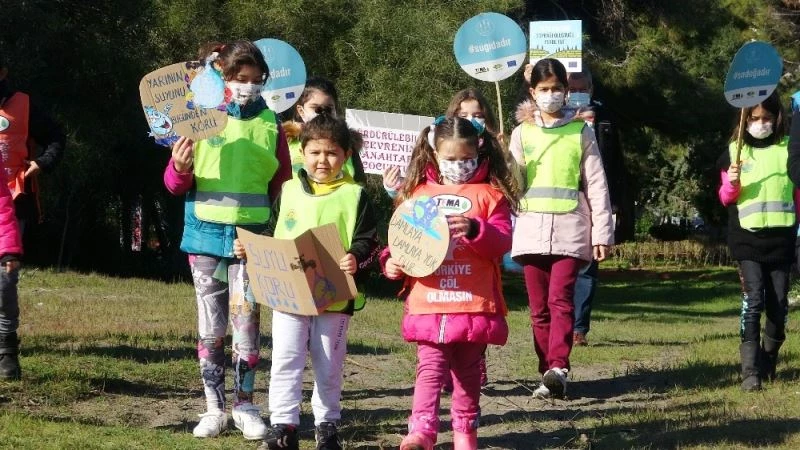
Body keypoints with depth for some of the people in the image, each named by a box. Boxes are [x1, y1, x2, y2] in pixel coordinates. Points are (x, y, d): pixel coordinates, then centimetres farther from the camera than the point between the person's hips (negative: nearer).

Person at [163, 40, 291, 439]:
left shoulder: (270, 125, 4)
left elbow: (282, 186, 11)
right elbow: (176, 184, 4)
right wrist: (180, 168, -19)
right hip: (205, 235, 0)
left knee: (246, 323, -3)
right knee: (210, 327, 5)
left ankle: (245, 407, 7)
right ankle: (214, 408, 12)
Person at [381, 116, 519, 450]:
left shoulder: (490, 194, 3)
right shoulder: (418, 194, 11)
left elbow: (502, 242, -7)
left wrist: (474, 229, -25)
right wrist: (392, 262, -5)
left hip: (474, 304, -1)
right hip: (428, 302, 1)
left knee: (468, 371, 11)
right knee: (430, 369, -9)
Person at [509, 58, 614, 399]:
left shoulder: (580, 131, 8)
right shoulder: (522, 132, 13)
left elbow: (596, 185, 6)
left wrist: (602, 232, 1)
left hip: (570, 230, -3)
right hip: (532, 228, 3)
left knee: (560, 299, -17)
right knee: (539, 308, 3)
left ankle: (557, 368, -26)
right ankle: (551, 374, 8)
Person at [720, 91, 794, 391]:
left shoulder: (788, 148, 6)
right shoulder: (734, 151, 4)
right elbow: (726, 198, 8)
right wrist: (731, 183, -13)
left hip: (781, 237, 2)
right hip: (748, 238, -1)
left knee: (778, 304, 5)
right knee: (754, 301, -12)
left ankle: (769, 363, 23)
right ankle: (750, 371, -14)